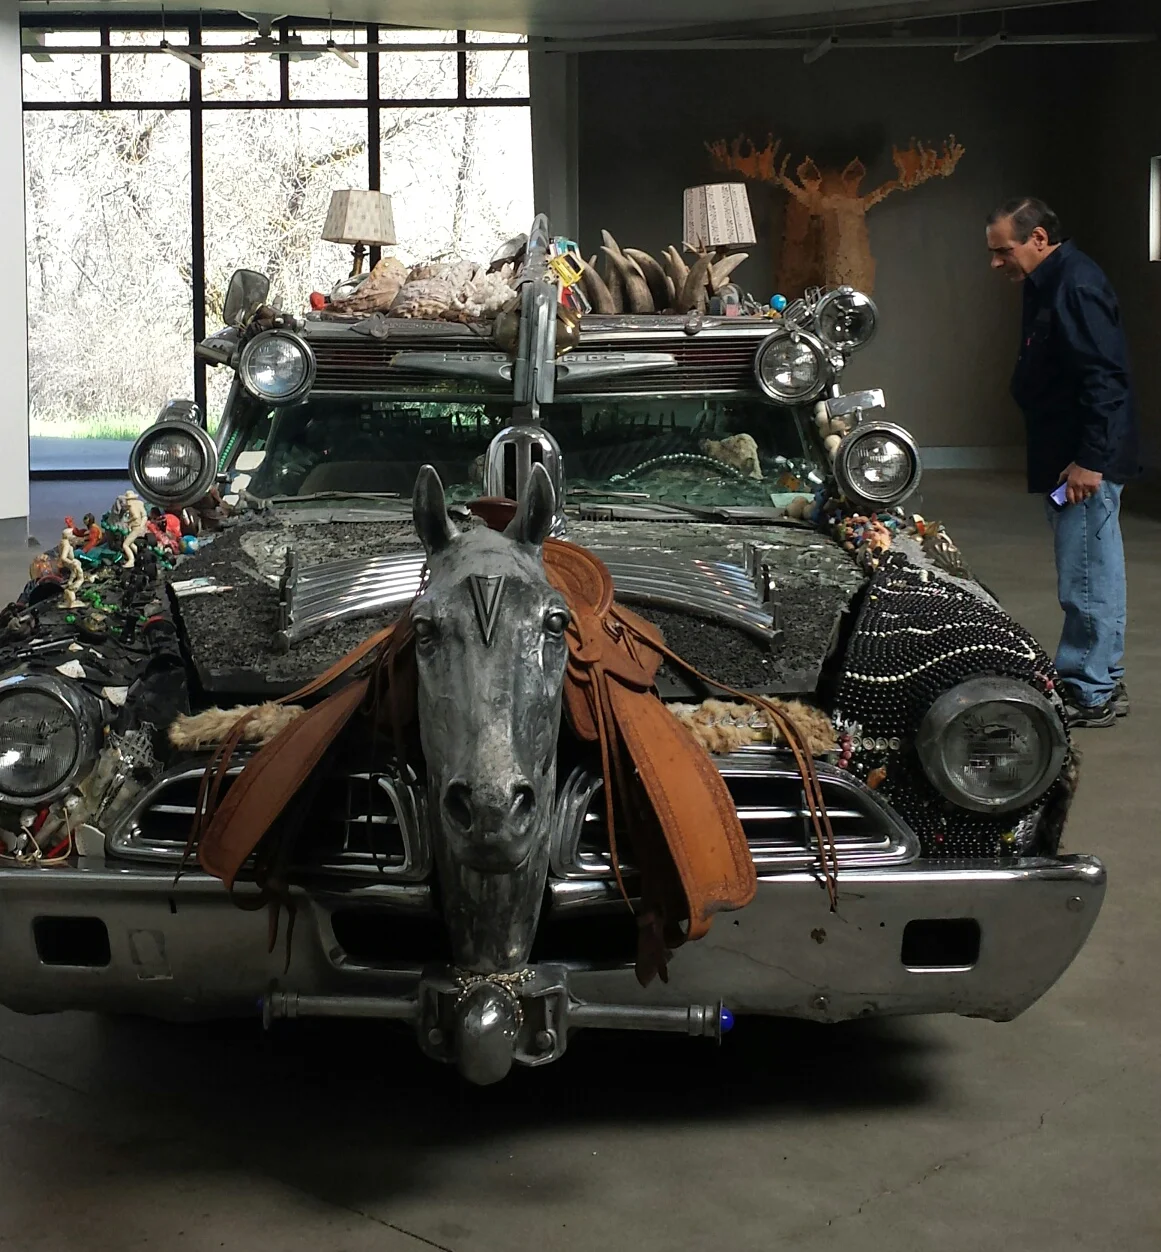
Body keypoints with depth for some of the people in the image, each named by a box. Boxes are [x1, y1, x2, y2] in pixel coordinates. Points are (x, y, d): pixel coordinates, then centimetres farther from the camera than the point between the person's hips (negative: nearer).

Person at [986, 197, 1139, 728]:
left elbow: (1103, 379, -24)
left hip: (1086, 462, -11)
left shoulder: (1076, 284, -17)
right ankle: (1103, 683, 24)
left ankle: (1089, 694, 3)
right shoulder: (1049, 284, 15)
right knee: (1094, 576, 15)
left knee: (1086, 581, -4)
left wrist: (1089, 460, -25)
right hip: (1069, 455, 11)